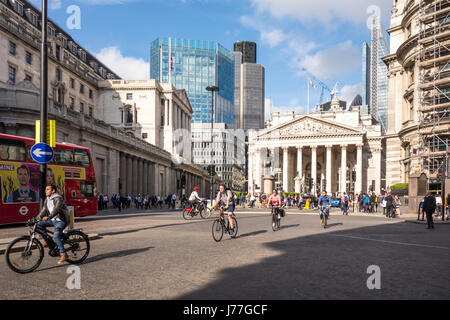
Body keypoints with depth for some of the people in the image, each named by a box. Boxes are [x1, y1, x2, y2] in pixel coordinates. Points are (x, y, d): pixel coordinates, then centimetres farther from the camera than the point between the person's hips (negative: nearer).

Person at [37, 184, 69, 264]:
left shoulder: (58, 198, -17)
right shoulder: (47, 200, 10)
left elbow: (56, 209, -32)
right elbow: (44, 210, 10)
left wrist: (48, 217, -46)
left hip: (61, 221, -8)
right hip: (53, 220, 8)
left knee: (56, 236, -23)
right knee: (39, 224, -8)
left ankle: (63, 254, -16)